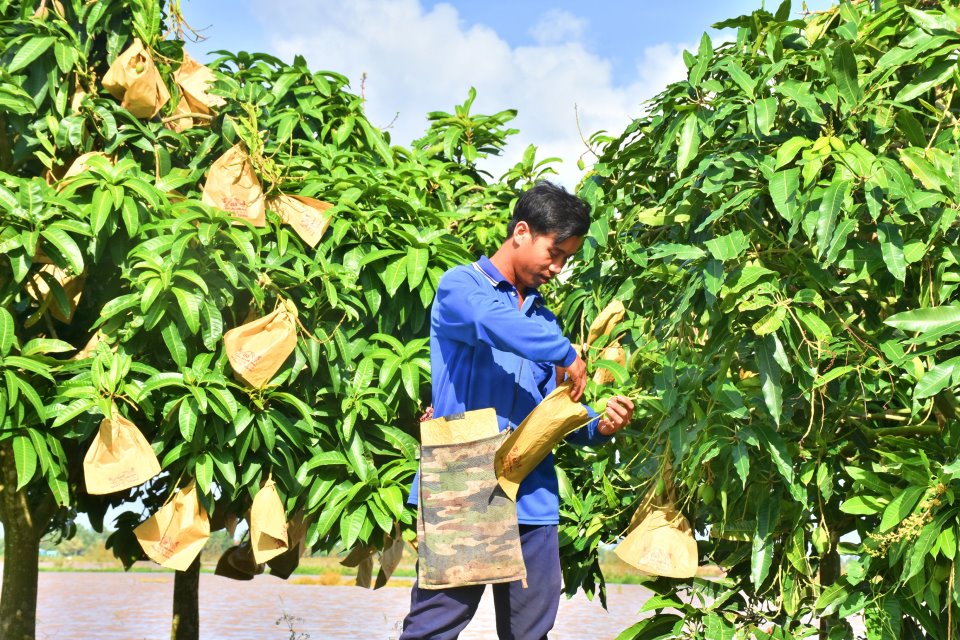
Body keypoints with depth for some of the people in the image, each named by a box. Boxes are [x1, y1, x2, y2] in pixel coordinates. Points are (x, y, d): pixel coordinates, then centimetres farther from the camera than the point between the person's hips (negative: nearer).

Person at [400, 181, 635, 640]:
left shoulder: (544, 318, 21)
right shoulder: (460, 287, 2)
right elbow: (493, 319, -23)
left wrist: (600, 427, -2)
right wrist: (567, 355, -16)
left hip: (532, 500, 6)